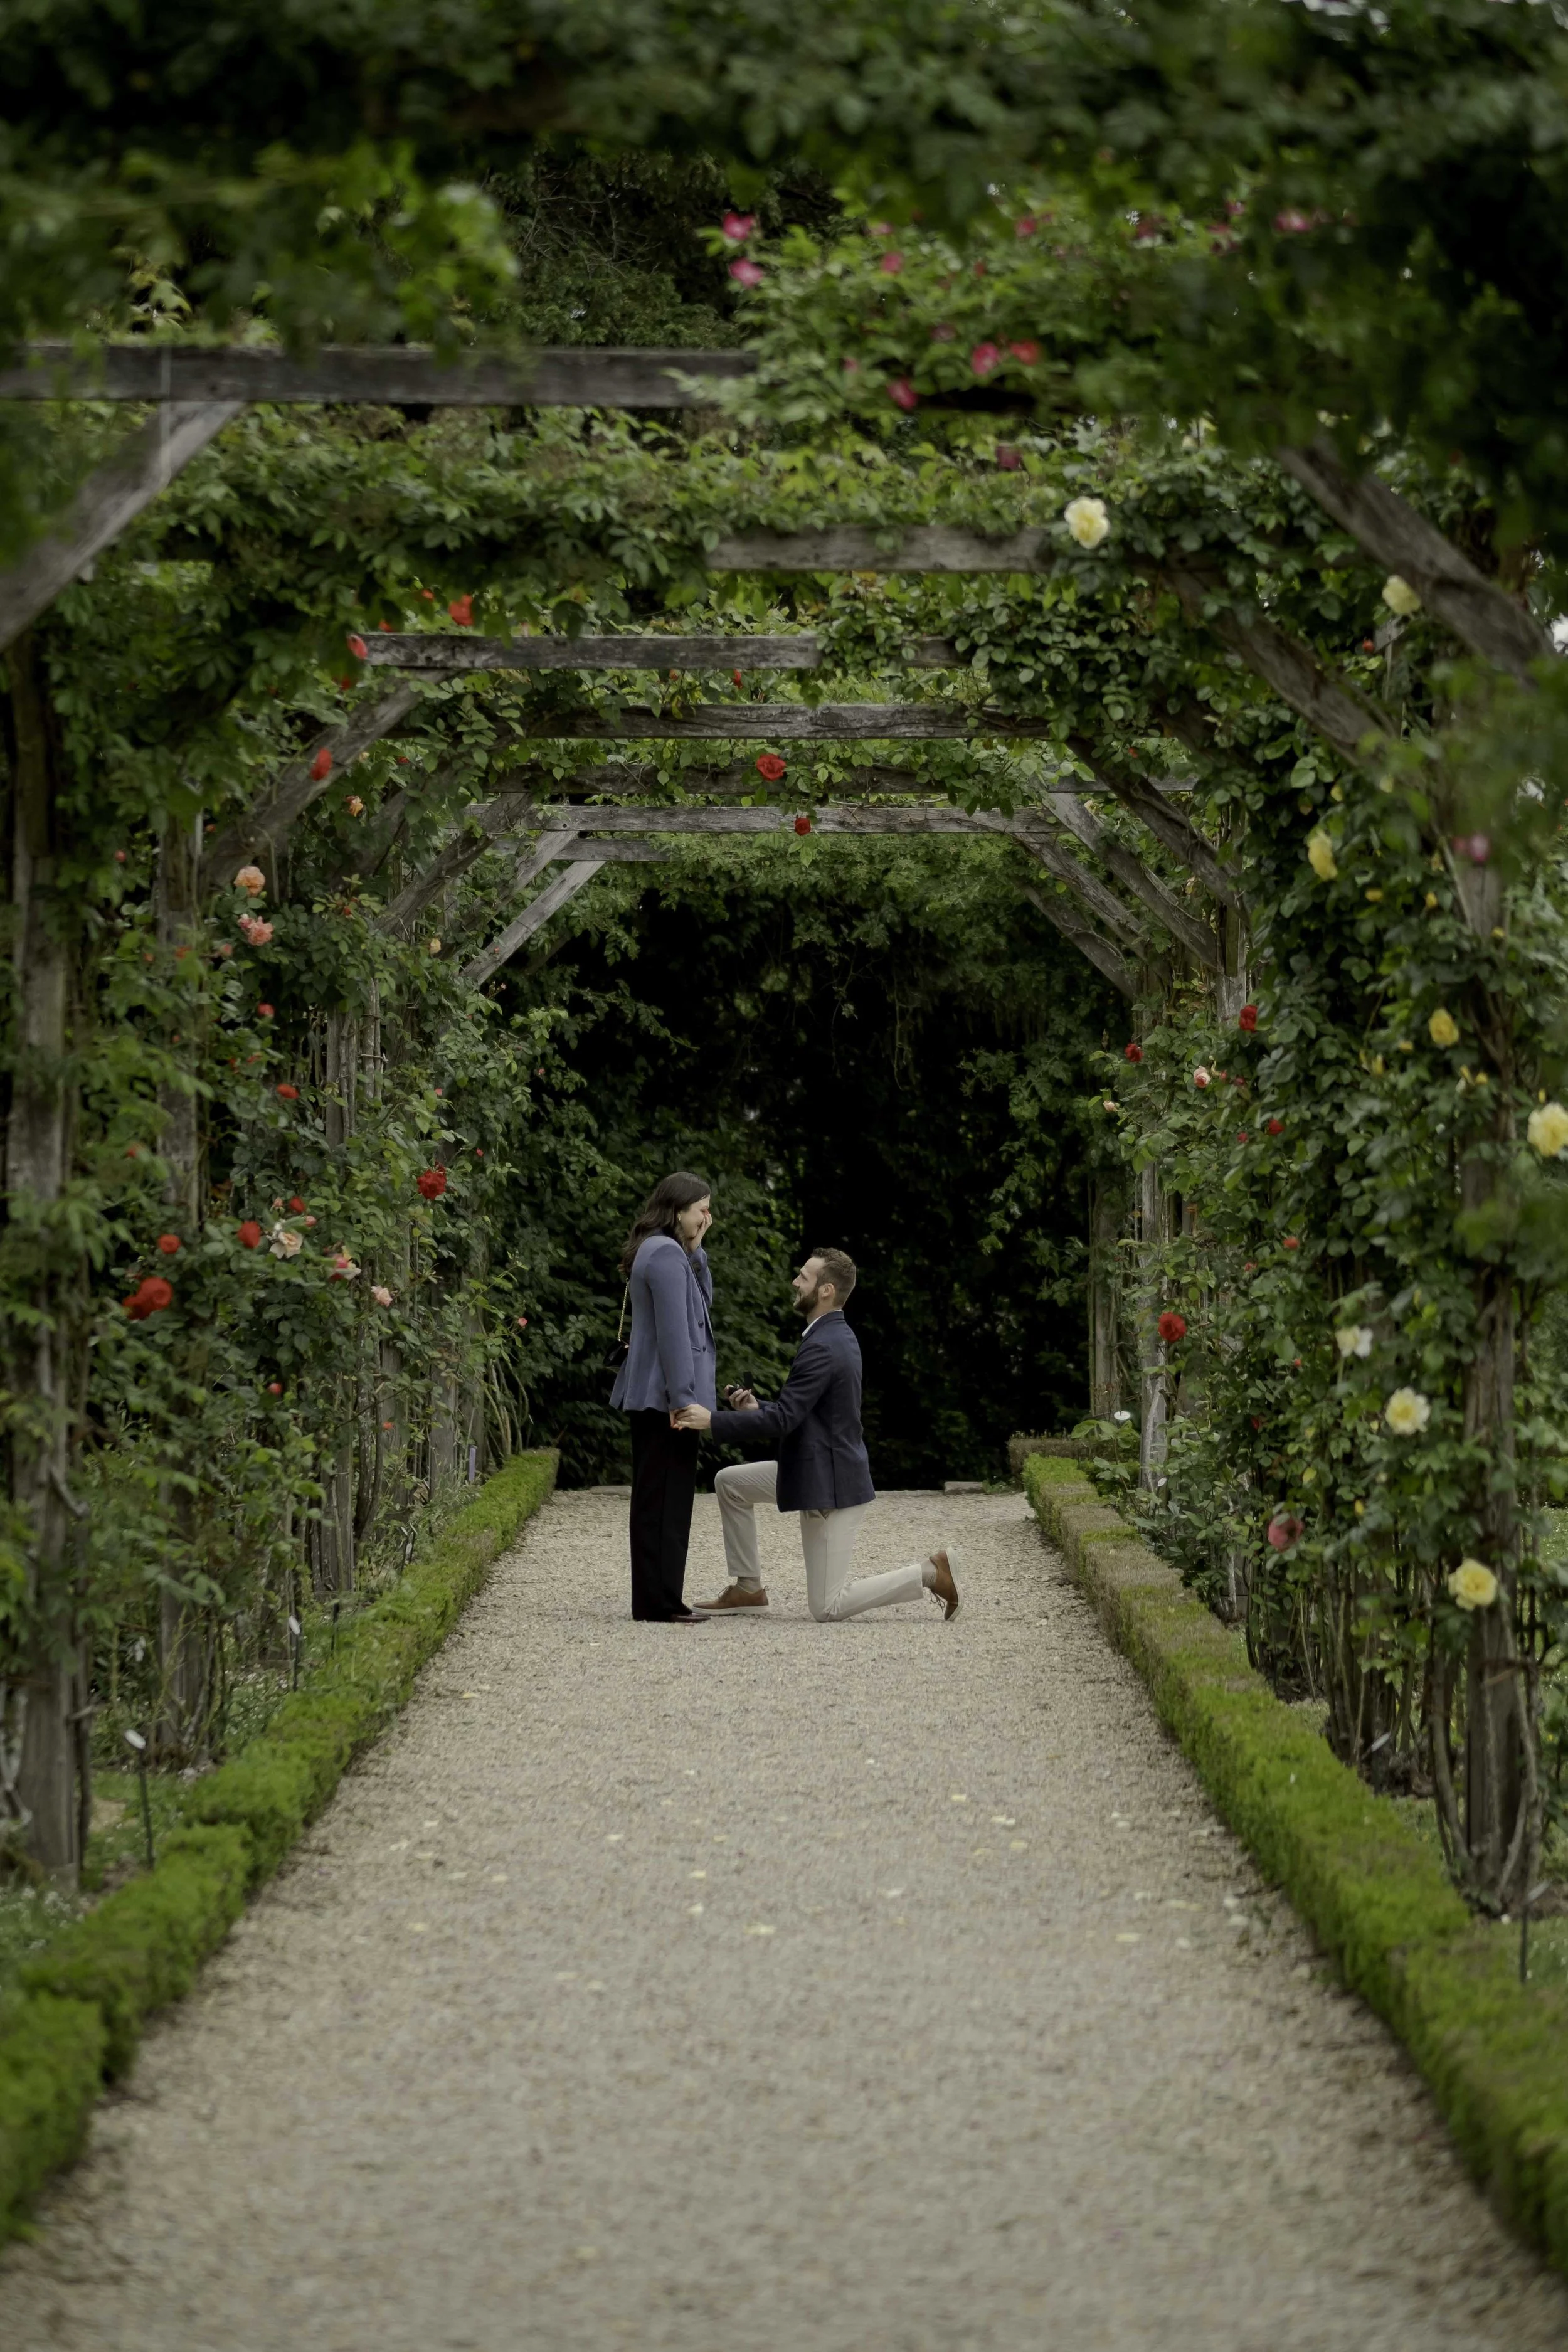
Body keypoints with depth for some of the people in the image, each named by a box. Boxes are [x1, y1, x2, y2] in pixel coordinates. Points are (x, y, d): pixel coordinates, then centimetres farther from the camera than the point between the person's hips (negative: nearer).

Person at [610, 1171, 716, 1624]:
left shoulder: (660, 1251, 17)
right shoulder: (666, 1254, -15)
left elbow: (703, 1301, 23)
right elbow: (673, 1329, -20)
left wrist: (696, 1251, 10)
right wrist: (682, 1396, -22)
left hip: (648, 1399, 11)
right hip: (666, 1394, -11)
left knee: (654, 1497, 12)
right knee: (667, 1498, -8)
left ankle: (654, 1598, 16)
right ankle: (660, 1601, -6)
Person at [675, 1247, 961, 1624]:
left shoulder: (822, 1348, -23)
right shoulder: (838, 1336, 9)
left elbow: (784, 1419, -27)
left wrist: (713, 1420, -23)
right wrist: (758, 1410, 6)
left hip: (831, 1483, -10)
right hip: (816, 1469, 10)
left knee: (827, 1607, -7)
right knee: (729, 1482, 15)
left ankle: (930, 1573, -4)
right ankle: (748, 1588, 18)